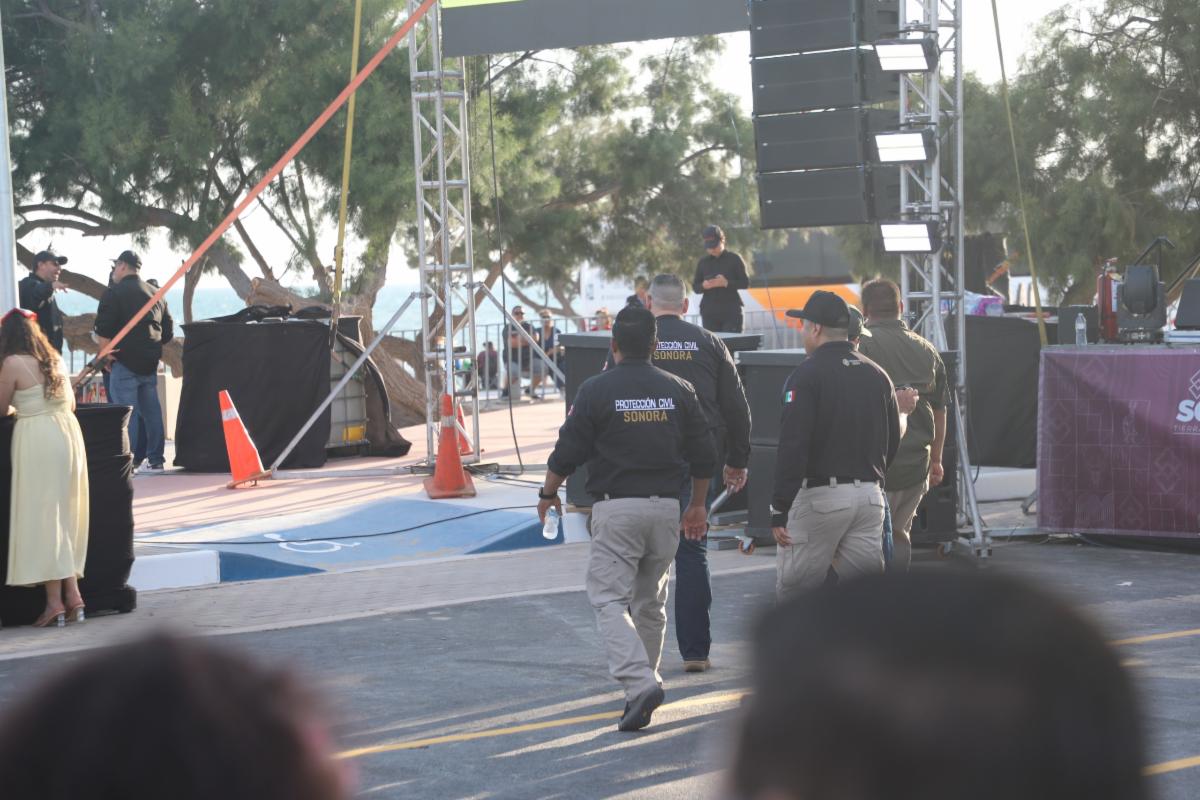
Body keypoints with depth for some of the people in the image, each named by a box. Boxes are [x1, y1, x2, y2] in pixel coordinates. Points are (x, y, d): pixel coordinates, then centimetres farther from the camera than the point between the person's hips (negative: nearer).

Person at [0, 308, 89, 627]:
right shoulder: (55, 359, 13)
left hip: (37, 441, -6)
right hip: (67, 432, 6)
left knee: (42, 517, -2)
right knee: (65, 516, 12)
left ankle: (55, 600, -3)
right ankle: (73, 593, 9)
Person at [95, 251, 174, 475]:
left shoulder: (115, 293, -7)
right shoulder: (156, 294, 15)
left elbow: (102, 331, -12)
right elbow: (168, 331, 17)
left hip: (125, 362, -6)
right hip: (150, 363, 6)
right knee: (151, 411, 10)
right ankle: (156, 461, 12)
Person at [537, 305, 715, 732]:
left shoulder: (596, 389, -6)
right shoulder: (678, 390, 6)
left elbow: (567, 453, -4)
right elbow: (703, 457, 11)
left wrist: (547, 494, 13)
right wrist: (697, 506, 24)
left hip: (616, 508, -4)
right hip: (666, 506, 5)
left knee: (609, 599, -4)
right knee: (650, 602, 15)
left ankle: (639, 682, -22)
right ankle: (643, 688, 22)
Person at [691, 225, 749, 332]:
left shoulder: (734, 259, 3)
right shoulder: (703, 262, 11)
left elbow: (745, 283, 0)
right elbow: (695, 287, 12)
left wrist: (727, 283, -17)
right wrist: (704, 286, -11)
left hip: (731, 311, -3)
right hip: (709, 312, 3)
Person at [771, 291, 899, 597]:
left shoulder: (806, 375, -9)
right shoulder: (877, 374, 13)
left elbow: (793, 445, -16)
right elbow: (892, 440, 18)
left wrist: (779, 510, -17)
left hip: (819, 494, -6)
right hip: (870, 496, 7)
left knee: (793, 591, 0)